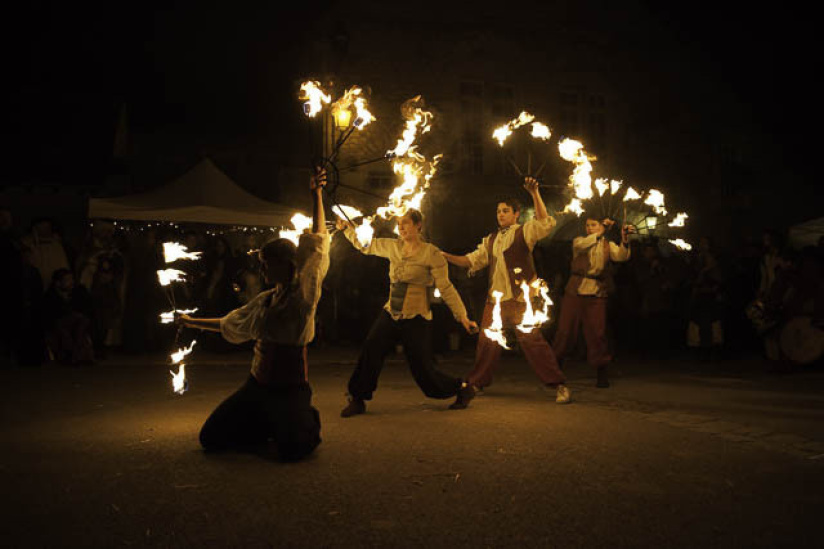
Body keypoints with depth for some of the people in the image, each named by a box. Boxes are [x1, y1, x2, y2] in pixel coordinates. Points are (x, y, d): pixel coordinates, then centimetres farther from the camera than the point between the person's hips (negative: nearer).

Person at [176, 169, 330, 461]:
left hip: (290, 388, -6)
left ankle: (306, 421, 9)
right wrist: (193, 322, 36)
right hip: (257, 385, 6)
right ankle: (269, 427, 22)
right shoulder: (264, 301, 11)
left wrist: (316, 195, -21)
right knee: (211, 438, 0)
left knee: (292, 449, -28)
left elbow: (315, 246, -17)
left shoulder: (302, 295, -9)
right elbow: (231, 324, 28)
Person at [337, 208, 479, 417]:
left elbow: (446, 288, -8)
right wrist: (347, 229, 19)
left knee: (423, 369, -1)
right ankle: (358, 400, 5)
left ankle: (463, 388, 22)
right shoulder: (393, 247, 7)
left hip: (416, 319, -5)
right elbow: (365, 246, 24)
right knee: (370, 352, -11)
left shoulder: (431, 254, -8)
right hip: (390, 314, 5)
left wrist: (462, 316, -10)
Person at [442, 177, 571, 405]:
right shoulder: (491, 240, 19)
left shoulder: (524, 232, 1)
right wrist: (445, 256, 4)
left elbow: (545, 223, -17)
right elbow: (472, 260, 16)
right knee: (487, 341, 12)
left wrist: (534, 194, -26)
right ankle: (477, 382, 28)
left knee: (532, 340, -11)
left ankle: (559, 385, -2)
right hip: (495, 298, 6)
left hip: (520, 298, -6)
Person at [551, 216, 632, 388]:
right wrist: (602, 232, -24)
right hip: (575, 290, 0)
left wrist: (625, 240, -29)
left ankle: (602, 372, 6)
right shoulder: (579, 241, 12)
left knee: (597, 333, -4)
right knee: (565, 330, 1)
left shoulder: (608, 245, 11)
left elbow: (621, 256, -9)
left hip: (597, 293, 0)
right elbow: (582, 245, -13)